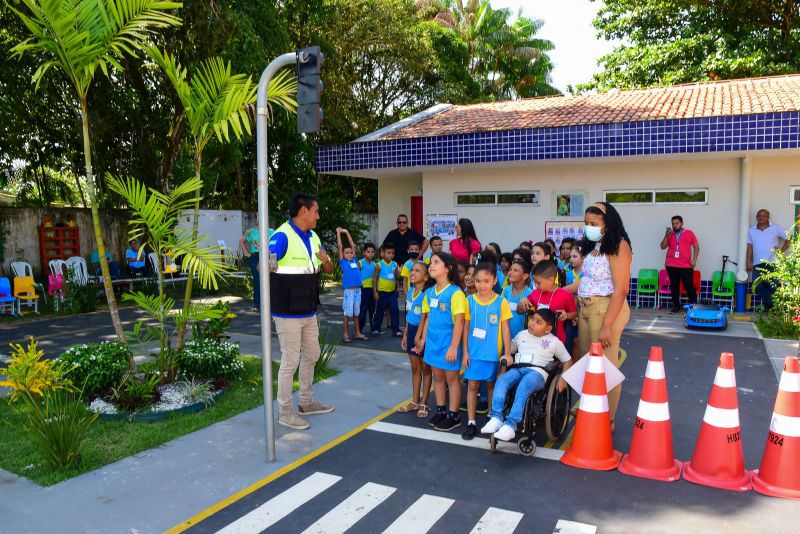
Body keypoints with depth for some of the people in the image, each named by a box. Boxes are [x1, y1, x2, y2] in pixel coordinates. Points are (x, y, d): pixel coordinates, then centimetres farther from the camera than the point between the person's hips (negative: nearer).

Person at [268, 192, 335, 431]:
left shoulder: (313, 238, 10)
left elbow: (329, 269, 14)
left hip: (309, 312, 9)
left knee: (311, 356, 19)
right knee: (290, 361, -1)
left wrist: (325, 260, -10)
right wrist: (269, 265, -53)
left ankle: (307, 402, 35)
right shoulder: (282, 236, -17)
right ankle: (285, 411, 13)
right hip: (288, 314, -9)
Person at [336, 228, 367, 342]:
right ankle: (346, 334, 10)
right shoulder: (343, 262, 1)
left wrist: (346, 232, 19)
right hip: (348, 290, -4)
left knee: (356, 313, 12)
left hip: (358, 289, 5)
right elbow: (339, 246, -1)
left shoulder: (354, 260, 11)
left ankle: (358, 333, 19)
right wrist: (338, 233, 5)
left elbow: (353, 245, 17)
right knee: (348, 313, 0)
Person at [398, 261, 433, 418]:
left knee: (425, 369, 8)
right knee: (415, 368, 16)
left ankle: (424, 403, 19)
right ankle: (415, 401, 28)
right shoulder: (410, 291, 5)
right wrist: (405, 334, 14)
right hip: (412, 331, 7)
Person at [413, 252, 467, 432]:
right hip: (433, 341, 7)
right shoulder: (430, 292, 6)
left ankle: (453, 416, 15)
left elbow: (459, 321, -18)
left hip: (448, 342, -7)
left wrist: (454, 346, -20)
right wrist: (423, 339, 13)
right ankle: (440, 411, 28)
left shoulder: (455, 292, -17)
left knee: (451, 378, 5)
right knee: (438, 377, 15)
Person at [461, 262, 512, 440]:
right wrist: (465, 352, 0)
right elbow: (466, 328, 3)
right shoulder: (470, 300, -2)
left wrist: (507, 353, -5)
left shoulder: (501, 302, -5)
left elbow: (505, 329, -2)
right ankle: (471, 423, 9)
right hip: (474, 352, 1)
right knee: (472, 385, 2)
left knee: (491, 385, 13)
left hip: (493, 353, -1)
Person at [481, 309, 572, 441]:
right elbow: (510, 349, 28)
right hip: (517, 369, 4)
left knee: (523, 387, -38)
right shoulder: (522, 335, 22)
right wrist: (506, 357, 4)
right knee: (501, 380, -31)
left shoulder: (554, 342, 13)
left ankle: (510, 425, -43)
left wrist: (563, 378, 3)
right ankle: (496, 418, -39)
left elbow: (568, 361, 18)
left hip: (537, 372, -3)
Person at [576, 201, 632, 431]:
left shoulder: (618, 245, -12)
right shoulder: (592, 246, 13)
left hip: (607, 308, -8)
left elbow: (621, 289, -17)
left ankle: (606, 420, 15)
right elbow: (588, 280, 11)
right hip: (586, 308, 8)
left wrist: (607, 325, -20)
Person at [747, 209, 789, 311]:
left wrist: (782, 250, -3)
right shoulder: (751, 231, 13)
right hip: (757, 264, 3)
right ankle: (769, 307, 12)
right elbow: (750, 246, 12)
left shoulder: (776, 228, 4)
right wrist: (749, 262, 6)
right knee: (759, 287, -1)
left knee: (773, 287, -9)